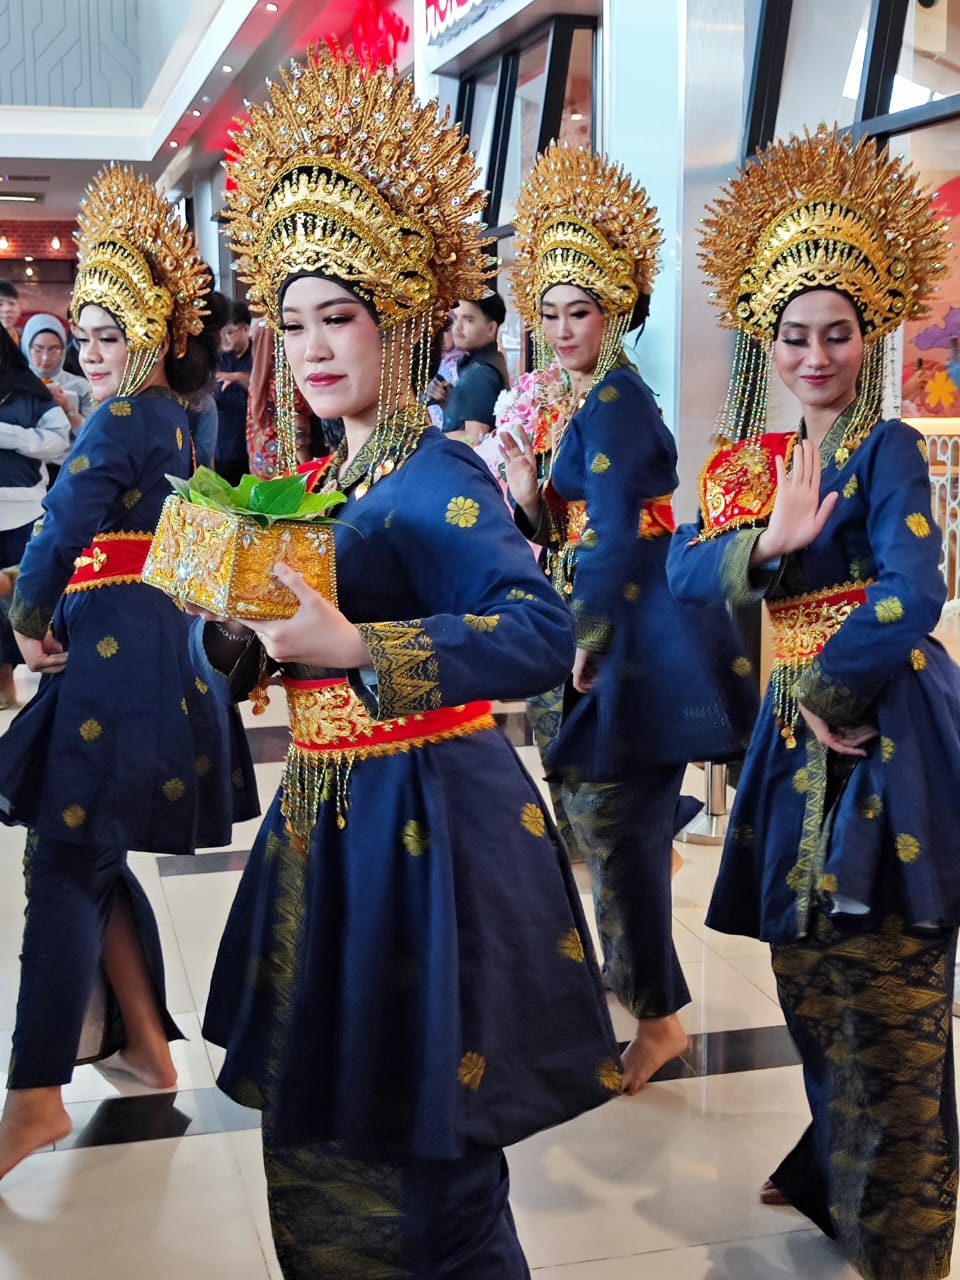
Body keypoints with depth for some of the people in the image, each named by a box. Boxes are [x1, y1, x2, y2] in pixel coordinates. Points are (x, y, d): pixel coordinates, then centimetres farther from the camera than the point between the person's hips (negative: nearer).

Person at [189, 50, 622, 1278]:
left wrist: (352, 648, -35)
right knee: (322, 1140, 20)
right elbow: (251, 655, 13)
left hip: (429, 823, -8)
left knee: (428, 1163, 4)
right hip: (325, 819, 8)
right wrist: (237, 628, -8)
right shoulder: (317, 482, 10)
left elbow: (545, 634, -29)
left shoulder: (438, 479, -14)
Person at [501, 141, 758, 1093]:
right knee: (608, 818, 17)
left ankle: (654, 1015, 11)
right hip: (615, 634, 10)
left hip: (639, 641, -10)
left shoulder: (616, 406, -15)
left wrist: (585, 646, -15)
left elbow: (616, 542, -20)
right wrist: (534, 501, -4)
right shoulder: (590, 404, 14)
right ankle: (643, 994, 33)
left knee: (617, 824, -3)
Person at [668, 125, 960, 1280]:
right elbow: (684, 570, 1)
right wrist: (768, 541, -16)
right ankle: (833, 1174, 37)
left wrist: (830, 691, -13)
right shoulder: (753, 460, 12)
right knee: (813, 977, 16)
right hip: (800, 727, 7)